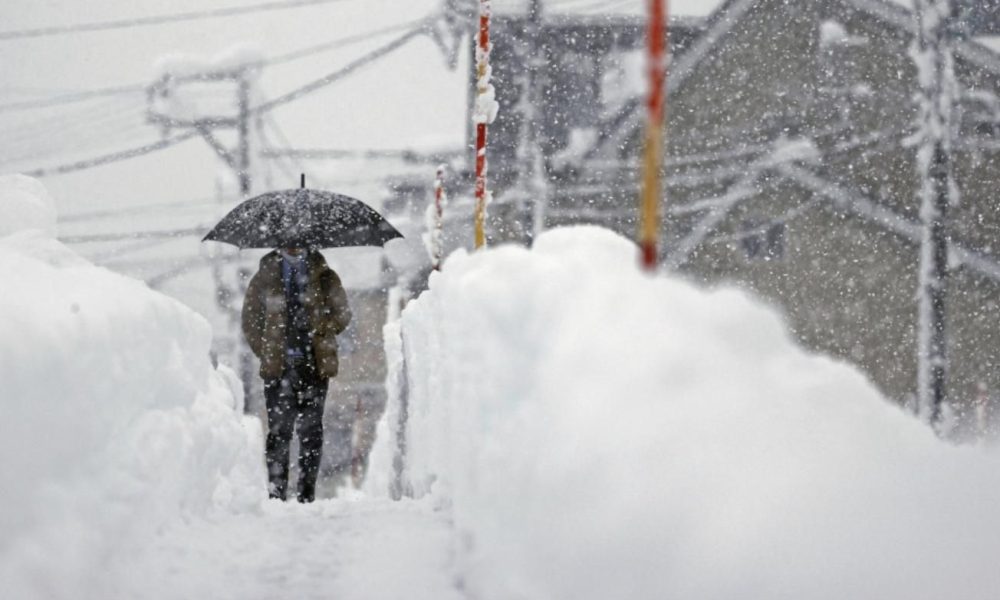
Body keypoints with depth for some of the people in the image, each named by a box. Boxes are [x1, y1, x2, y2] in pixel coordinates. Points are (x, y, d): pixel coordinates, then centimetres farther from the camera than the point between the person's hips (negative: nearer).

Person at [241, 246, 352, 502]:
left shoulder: (324, 277, 9)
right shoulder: (264, 278, 9)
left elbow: (342, 314, 8)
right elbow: (250, 320, 11)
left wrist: (319, 334, -6)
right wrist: (267, 352, 2)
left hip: (314, 365, 0)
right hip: (278, 366, 0)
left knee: (310, 429, 0)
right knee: (279, 429, -4)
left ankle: (307, 491, 4)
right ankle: (277, 491, -2)